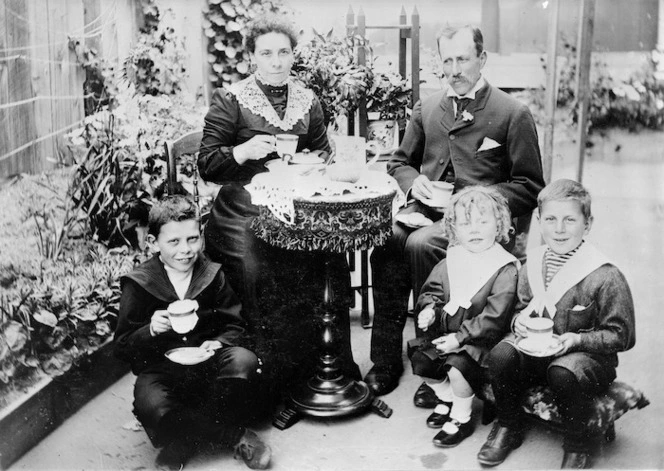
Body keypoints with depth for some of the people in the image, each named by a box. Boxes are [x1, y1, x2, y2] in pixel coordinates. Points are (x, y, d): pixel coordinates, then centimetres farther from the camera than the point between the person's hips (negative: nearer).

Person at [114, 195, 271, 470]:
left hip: (207, 363, 2)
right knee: (152, 409, -35)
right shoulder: (138, 285, -5)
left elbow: (234, 325, 5)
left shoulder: (213, 275, 1)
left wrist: (217, 343, -16)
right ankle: (234, 435, -13)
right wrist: (152, 330, -24)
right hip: (161, 369, -1)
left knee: (244, 361, -30)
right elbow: (122, 347, -4)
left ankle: (186, 440, -14)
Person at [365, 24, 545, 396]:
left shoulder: (514, 114, 3)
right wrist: (414, 182, 2)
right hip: (426, 208, 4)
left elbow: (529, 187, 2)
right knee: (386, 243, -28)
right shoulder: (427, 108, 17)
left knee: (420, 245, -33)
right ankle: (386, 358, -20)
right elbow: (400, 161, 27)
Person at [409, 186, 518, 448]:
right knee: (420, 360, -5)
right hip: (445, 333, 6)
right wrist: (428, 309, -10)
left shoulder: (505, 269, -16)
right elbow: (431, 290, 13)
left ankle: (462, 419, 0)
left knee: (458, 365, -26)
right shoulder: (450, 261, 3)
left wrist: (460, 337, -23)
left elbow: (494, 317, -20)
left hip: (481, 340, -6)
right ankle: (446, 397, 25)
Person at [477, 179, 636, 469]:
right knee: (500, 356, -23)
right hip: (537, 349, 5)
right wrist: (520, 320, -7)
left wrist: (578, 340, -22)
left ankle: (577, 445, -6)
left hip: (589, 356, -4)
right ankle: (508, 427, 4)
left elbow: (620, 335, -9)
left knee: (563, 373, -37)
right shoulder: (532, 266, 2)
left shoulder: (606, 277, -15)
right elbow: (522, 307, 17)